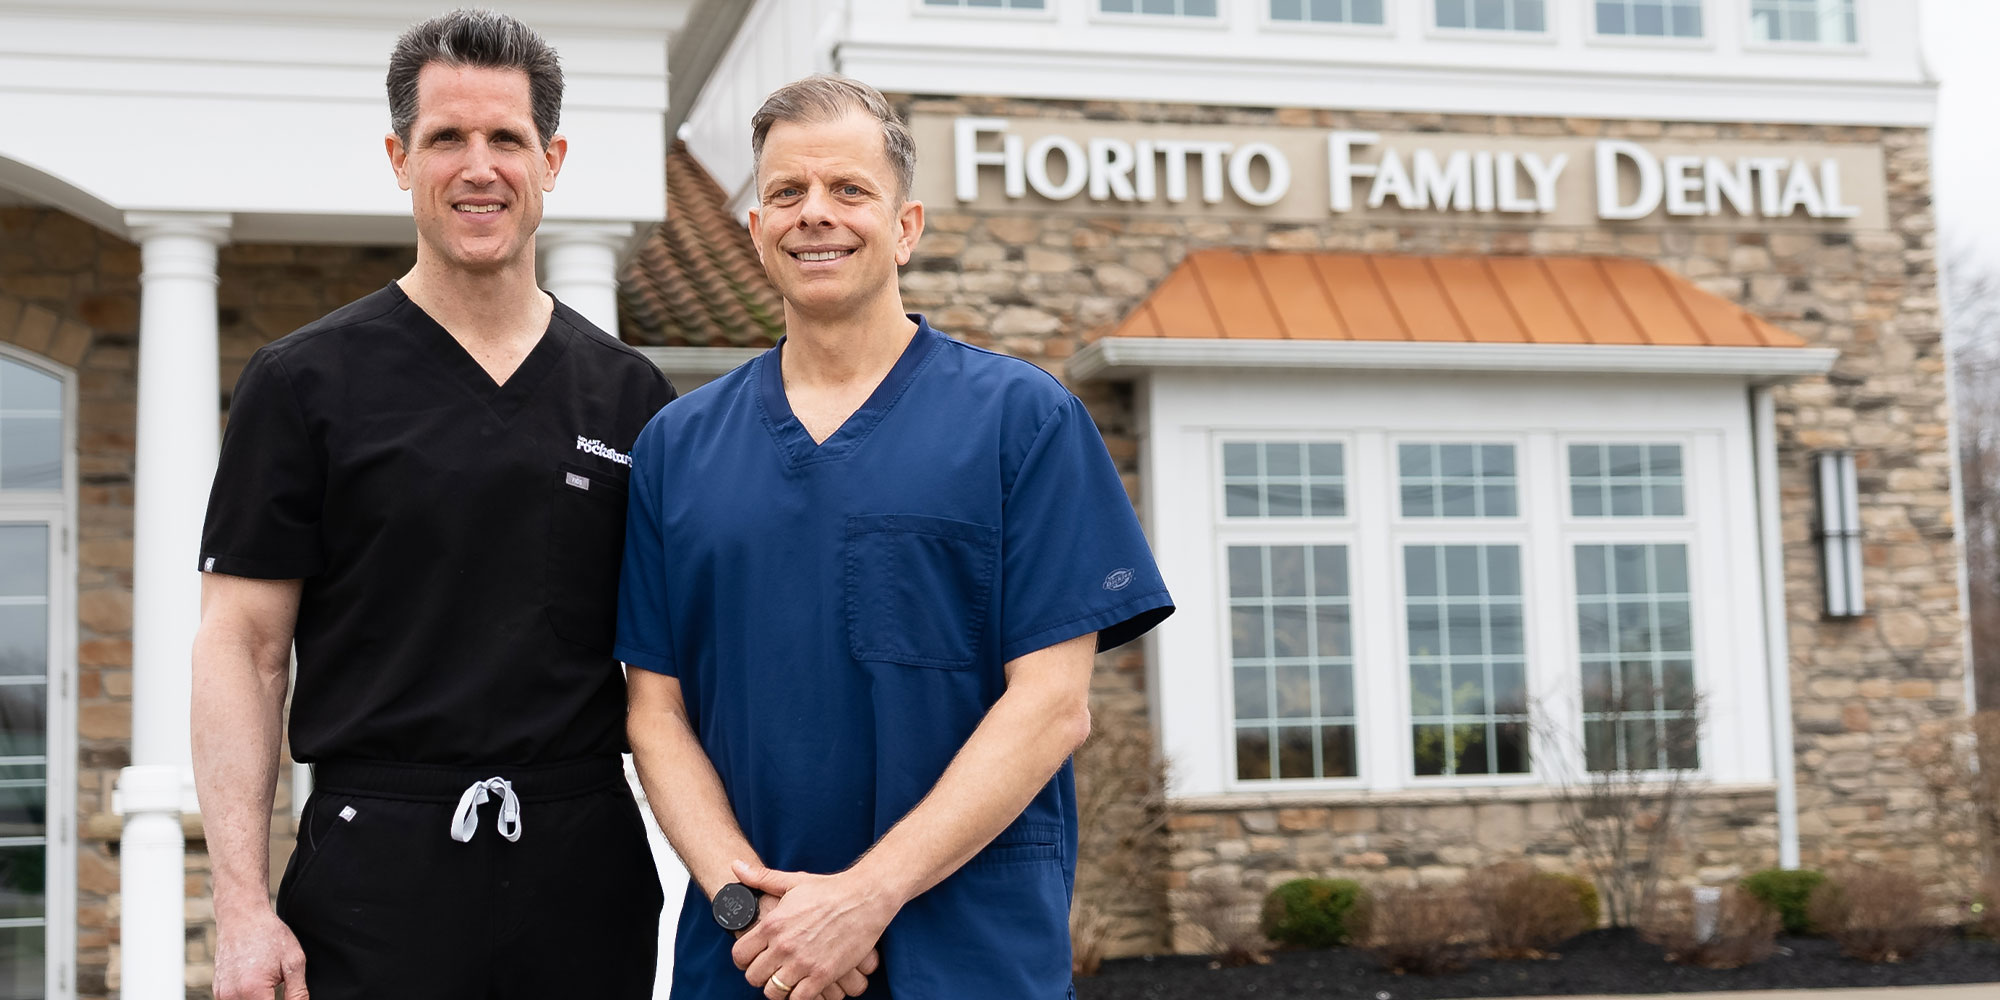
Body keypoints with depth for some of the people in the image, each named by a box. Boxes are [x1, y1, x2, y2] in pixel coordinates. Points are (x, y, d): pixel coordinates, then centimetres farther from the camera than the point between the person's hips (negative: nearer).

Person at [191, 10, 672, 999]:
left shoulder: (630, 394, 8)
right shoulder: (303, 382, 0)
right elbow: (242, 646, -2)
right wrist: (241, 905, -10)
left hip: (587, 873, 3)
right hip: (374, 877, -2)